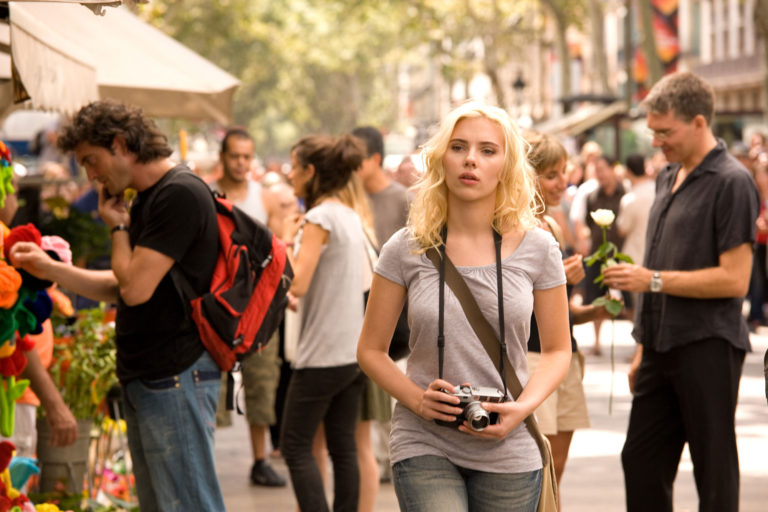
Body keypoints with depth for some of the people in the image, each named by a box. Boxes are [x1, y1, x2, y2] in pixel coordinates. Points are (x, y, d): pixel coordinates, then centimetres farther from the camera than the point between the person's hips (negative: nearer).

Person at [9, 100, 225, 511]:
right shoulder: (147, 200, 17)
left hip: (176, 379, -10)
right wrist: (49, 269, 12)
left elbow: (136, 287, -20)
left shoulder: (180, 195, -15)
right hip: (144, 380, 10)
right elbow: (122, 289, 21)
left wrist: (118, 228, -4)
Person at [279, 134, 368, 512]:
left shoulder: (319, 218, -14)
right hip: (354, 350, 8)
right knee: (343, 448, 10)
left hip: (323, 354, -8)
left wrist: (287, 240, -6)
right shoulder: (352, 217, 12)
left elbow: (297, 283, -21)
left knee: (295, 445, -1)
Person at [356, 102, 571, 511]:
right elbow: (371, 350, 6)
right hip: (424, 446, -1)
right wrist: (417, 400, -11)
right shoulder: (406, 250, -1)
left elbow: (557, 350, 9)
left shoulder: (536, 249, 1)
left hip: (508, 451, 2)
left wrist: (523, 408, -9)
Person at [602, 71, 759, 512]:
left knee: (714, 471, 0)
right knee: (641, 462, 10)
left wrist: (653, 280, -18)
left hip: (707, 347, -9)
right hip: (664, 344, 9)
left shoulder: (731, 182, -12)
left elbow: (734, 279, -18)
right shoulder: (669, 178, 15)